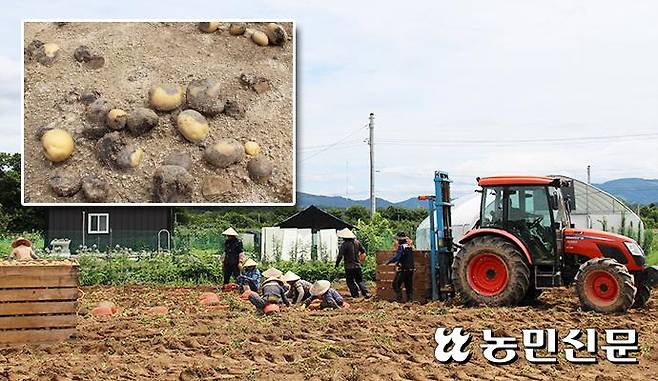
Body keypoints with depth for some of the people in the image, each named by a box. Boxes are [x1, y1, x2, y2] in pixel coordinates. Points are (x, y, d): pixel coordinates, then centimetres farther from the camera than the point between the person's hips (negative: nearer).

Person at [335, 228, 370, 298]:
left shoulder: (344, 244, -15)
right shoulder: (357, 242, 4)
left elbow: (340, 255, -17)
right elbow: (363, 251, 15)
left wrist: (337, 263, -3)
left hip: (349, 266, -5)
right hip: (357, 265, 5)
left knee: (350, 281, 6)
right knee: (360, 280, 13)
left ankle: (355, 294, -1)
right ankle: (366, 293, -1)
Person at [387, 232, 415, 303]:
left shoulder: (402, 247, -15)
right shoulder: (410, 247, 11)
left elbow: (396, 257, -23)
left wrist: (389, 262, -12)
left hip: (403, 270, -8)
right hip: (411, 269, 8)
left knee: (396, 284, -1)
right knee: (409, 285, 12)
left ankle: (399, 299, -7)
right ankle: (410, 299, 10)